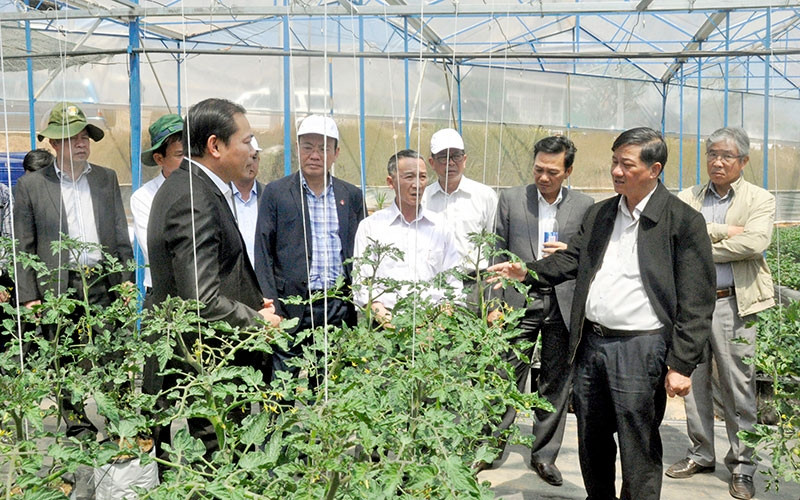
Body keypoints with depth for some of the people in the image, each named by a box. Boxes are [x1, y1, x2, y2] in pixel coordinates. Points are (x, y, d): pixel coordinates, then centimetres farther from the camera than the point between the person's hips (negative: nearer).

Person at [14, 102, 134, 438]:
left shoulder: (107, 178, 11)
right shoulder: (31, 185, 3)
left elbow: (121, 234, 12)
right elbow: (23, 246, 3)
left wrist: (127, 279, 5)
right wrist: (28, 296, -3)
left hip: (103, 286, 1)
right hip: (58, 290, -1)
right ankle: (79, 430, 18)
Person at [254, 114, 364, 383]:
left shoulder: (352, 195, 12)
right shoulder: (276, 192, 4)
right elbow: (263, 255, 0)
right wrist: (272, 309, -8)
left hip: (341, 310, 3)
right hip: (292, 307, -2)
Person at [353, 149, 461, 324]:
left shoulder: (440, 226, 16)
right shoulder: (370, 226, 10)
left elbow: (453, 283, 16)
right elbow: (362, 283, 5)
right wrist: (379, 311, -12)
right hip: (387, 322, -2)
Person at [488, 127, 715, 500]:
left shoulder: (683, 221, -7)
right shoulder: (599, 214, 13)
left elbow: (695, 304, -10)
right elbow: (571, 260, 14)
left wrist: (681, 365, -14)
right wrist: (526, 272, -4)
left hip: (640, 348, -6)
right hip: (590, 343, 6)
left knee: (639, 451, 4)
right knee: (591, 441, 18)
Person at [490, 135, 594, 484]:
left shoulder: (585, 206, 5)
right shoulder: (511, 199, 4)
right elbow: (498, 254, 4)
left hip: (564, 305, 1)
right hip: (519, 301, -1)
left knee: (556, 383, 8)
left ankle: (545, 455, 22)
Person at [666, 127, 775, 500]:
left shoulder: (760, 199, 3)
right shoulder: (687, 198, 10)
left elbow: (756, 242, -16)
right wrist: (724, 231, -14)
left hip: (733, 305, -3)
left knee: (739, 388, 3)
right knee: (693, 383, 11)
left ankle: (742, 465, 18)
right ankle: (701, 455, 27)